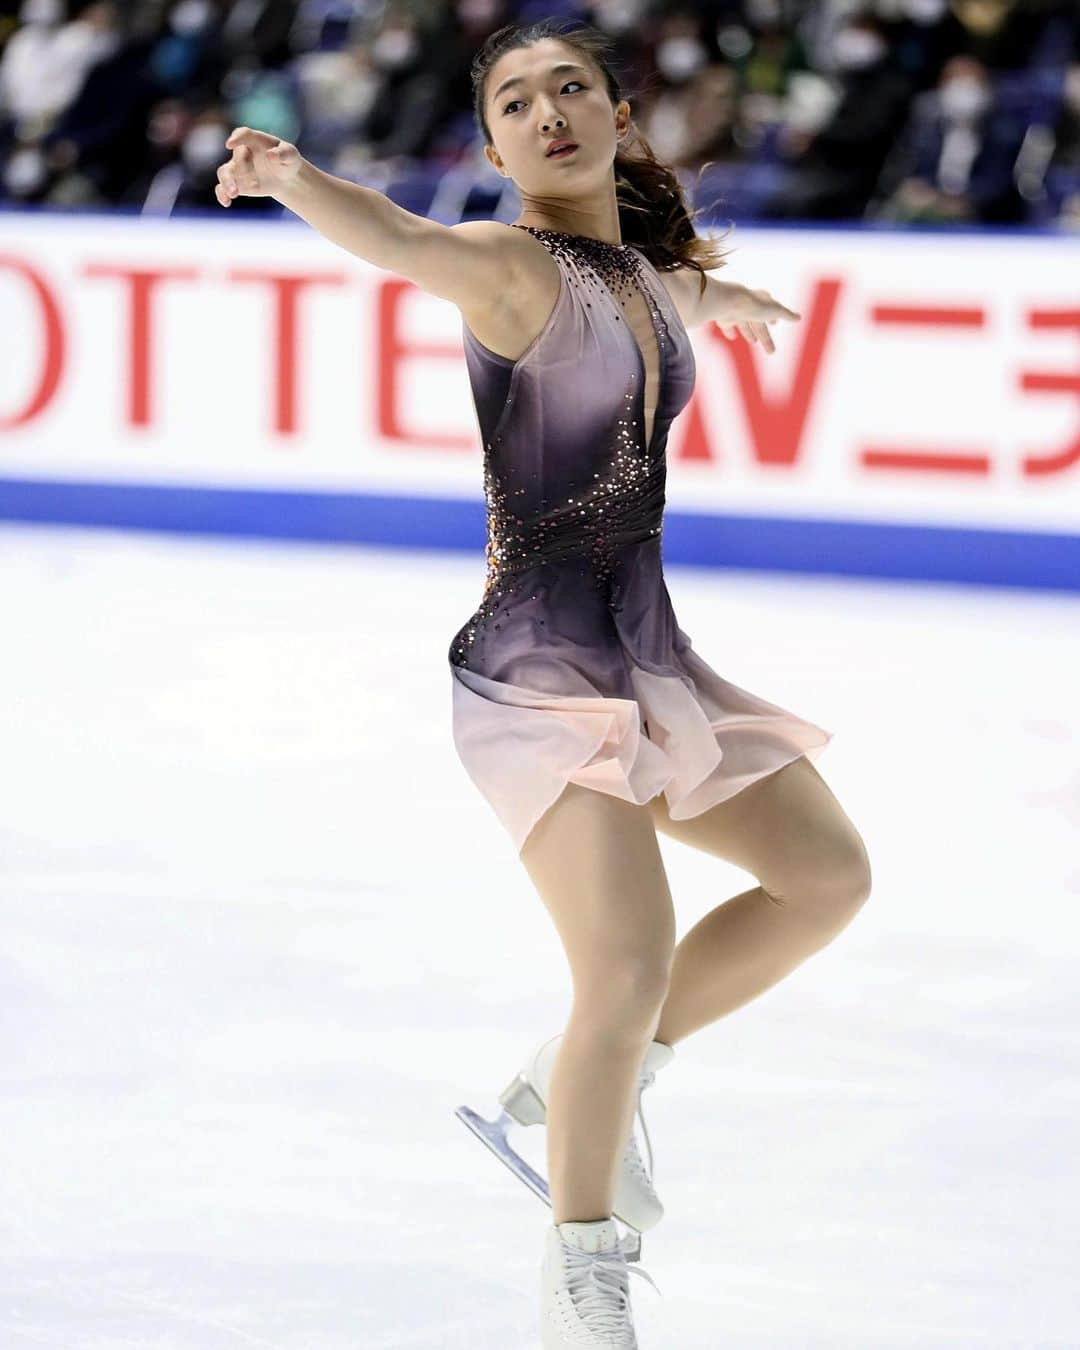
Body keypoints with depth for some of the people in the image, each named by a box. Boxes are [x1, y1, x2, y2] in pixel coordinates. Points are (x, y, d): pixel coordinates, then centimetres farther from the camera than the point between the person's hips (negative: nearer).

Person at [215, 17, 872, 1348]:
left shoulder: (651, 272, 10)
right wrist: (292, 175, -56)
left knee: (827, 878, 16)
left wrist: (733, 302, 60)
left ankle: (573, 1087, 24)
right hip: (538, 664, -8)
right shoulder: (512, 264, -12)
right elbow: (399, 240, -34)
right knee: (630, 962, -22)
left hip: (646, 652, 9)